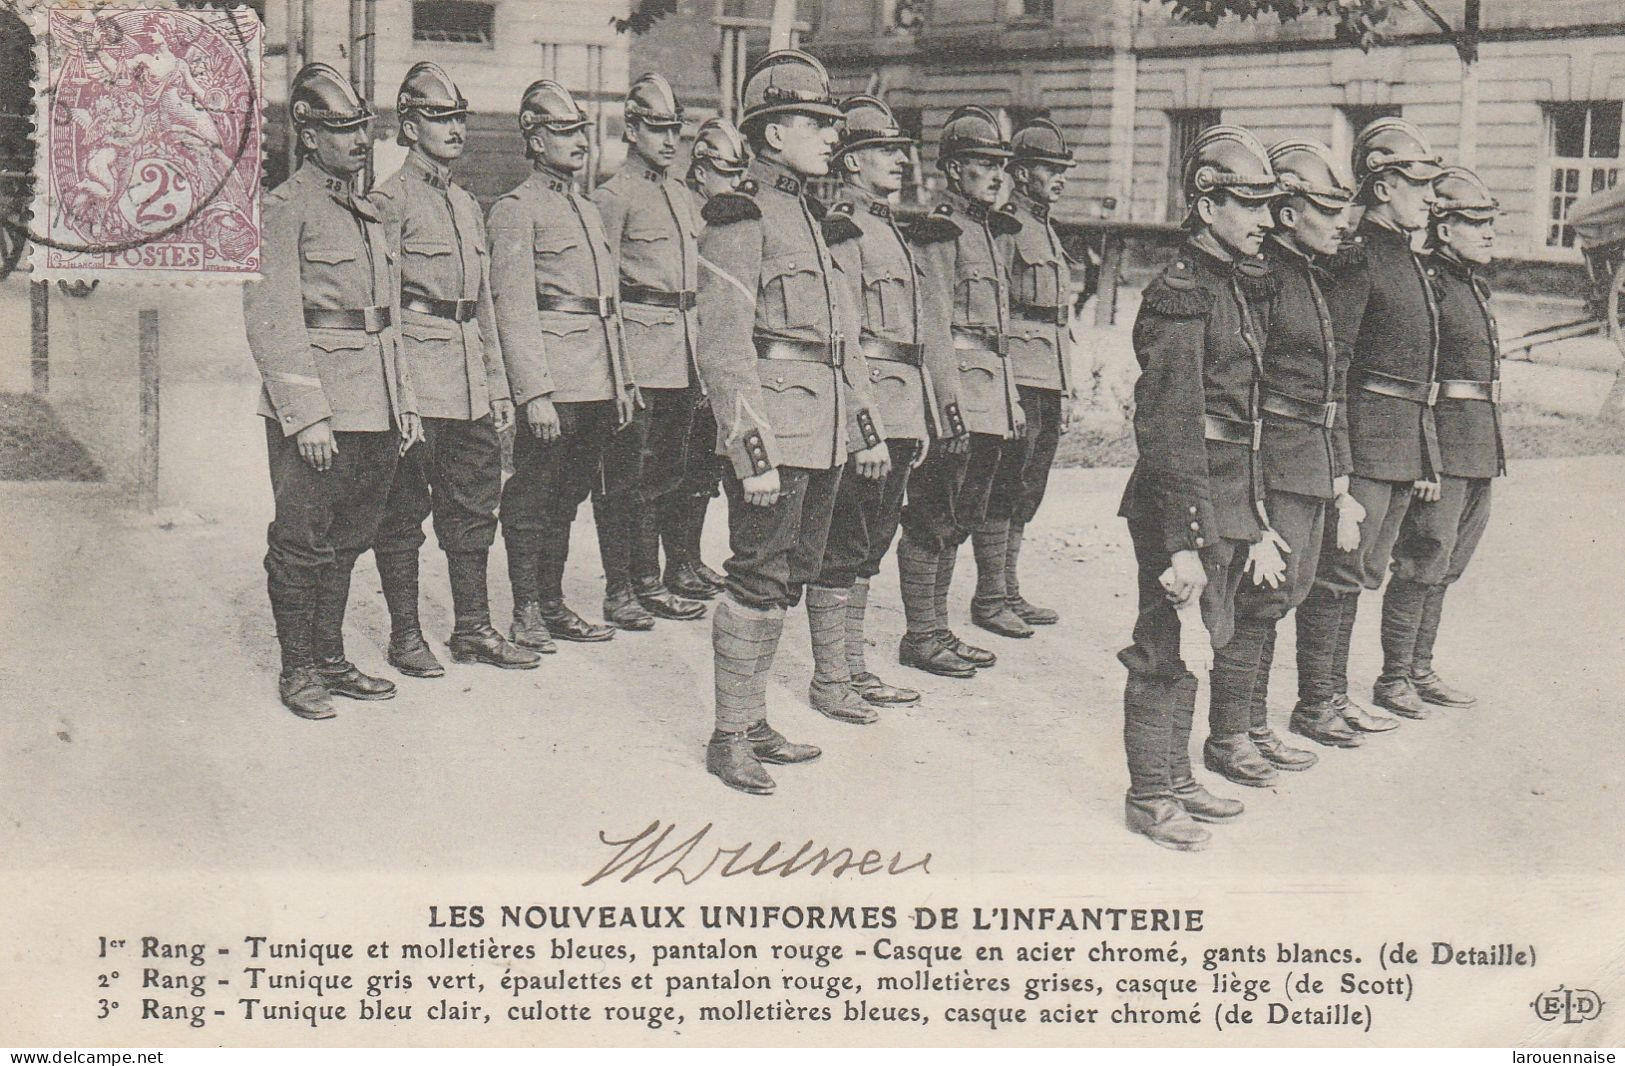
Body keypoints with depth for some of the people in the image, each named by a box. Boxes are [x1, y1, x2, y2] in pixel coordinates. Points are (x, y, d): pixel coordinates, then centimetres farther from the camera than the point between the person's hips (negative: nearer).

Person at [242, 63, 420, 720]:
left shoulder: (365, 214, 17)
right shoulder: (284, 208, -7)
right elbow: (271, 320, -13)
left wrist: (404, 404, 17)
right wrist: (308, 415, -18)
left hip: (374, 414, 8)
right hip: (316, 412, -7)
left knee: (345, 540, 14)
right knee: (301, 543, 1)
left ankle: (330, 660, 25)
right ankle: (298, 671, 12)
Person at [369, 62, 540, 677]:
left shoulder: (466, 204, 18)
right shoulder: (392, 199, -6)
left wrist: (498, 385, 17)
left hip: (470, 387, 8)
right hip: (417, 380, -7)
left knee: (473, 507, 11)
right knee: (404, 512, 1)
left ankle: (473, 630, 20)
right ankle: (405, 636, 9)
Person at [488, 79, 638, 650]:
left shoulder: (587, 210, 20)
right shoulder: (516, 209, -6)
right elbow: (514, 309, -13)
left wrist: (623, 381, 17)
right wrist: (535, 393, -19)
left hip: (597, 386, 8)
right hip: (552, 387, -8)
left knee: (566, 499, 14)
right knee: (530, 501, 0)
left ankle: (553, 606, 22)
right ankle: (526, 613, 9)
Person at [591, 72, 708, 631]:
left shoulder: (682, 197, 18)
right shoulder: (614, 196, -5)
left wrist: (698, 346, 18)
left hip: (681, 355, 8)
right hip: (638, 344, -8)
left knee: (663, 474, 12)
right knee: (625, 475, -4)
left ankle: (649, 582, 20)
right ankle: (618, 591, 2)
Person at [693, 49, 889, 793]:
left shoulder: (805, 217, 18)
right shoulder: (740, 218, -10)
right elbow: (724, 349, -16)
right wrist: (754, 448, -21)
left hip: (821, 438, 9)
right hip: (774, 433, -9)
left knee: (786, 580, 13)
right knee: (759, 580, -4)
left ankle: (754, 720, 24)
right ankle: (730, 737, 6)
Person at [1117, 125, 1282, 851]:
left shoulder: (1237, 287, 14)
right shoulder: (1181, 295, -16)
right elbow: (1167, 428, -21)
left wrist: (1255, 520, 19)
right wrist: (1183, 541, -24)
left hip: (1228, 503, 9)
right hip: (1186, 503, -9)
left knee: (1187, 649, 18)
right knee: (1167, 650, 1)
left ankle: (1176, 780, 30)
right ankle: (1149, 796, 13)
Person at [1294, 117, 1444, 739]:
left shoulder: (1408, 260, 17)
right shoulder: (1358, 258, -12)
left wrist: (1426, 458, 20)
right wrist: (1337, 461, -21)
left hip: (1404, 446, 9)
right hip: (1366, 437, -9)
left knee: (1361, 574, 14)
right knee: (1339, 571, -3)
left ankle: (1335, 693, 22)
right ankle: (1314, 705, 4)